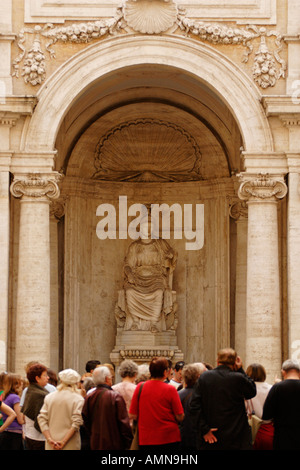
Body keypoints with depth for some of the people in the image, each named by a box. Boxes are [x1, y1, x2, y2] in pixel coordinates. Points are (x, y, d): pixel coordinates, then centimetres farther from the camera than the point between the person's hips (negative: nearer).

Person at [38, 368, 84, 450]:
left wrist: (49, 439, -7)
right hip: (70, 446, -3)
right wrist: (64, 442, -13)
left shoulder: (49, 397, 6)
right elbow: (76, 423, -14)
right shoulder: (78, 399, -5)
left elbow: (41, 419, -1)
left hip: (51, 446, 4)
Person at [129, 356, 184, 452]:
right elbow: (180, 417, -8)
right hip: (169, 439, -2)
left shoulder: (140, 387, -3)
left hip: (145, 440, 2)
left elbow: (132, 415, -1)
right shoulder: (170, 389, -9)